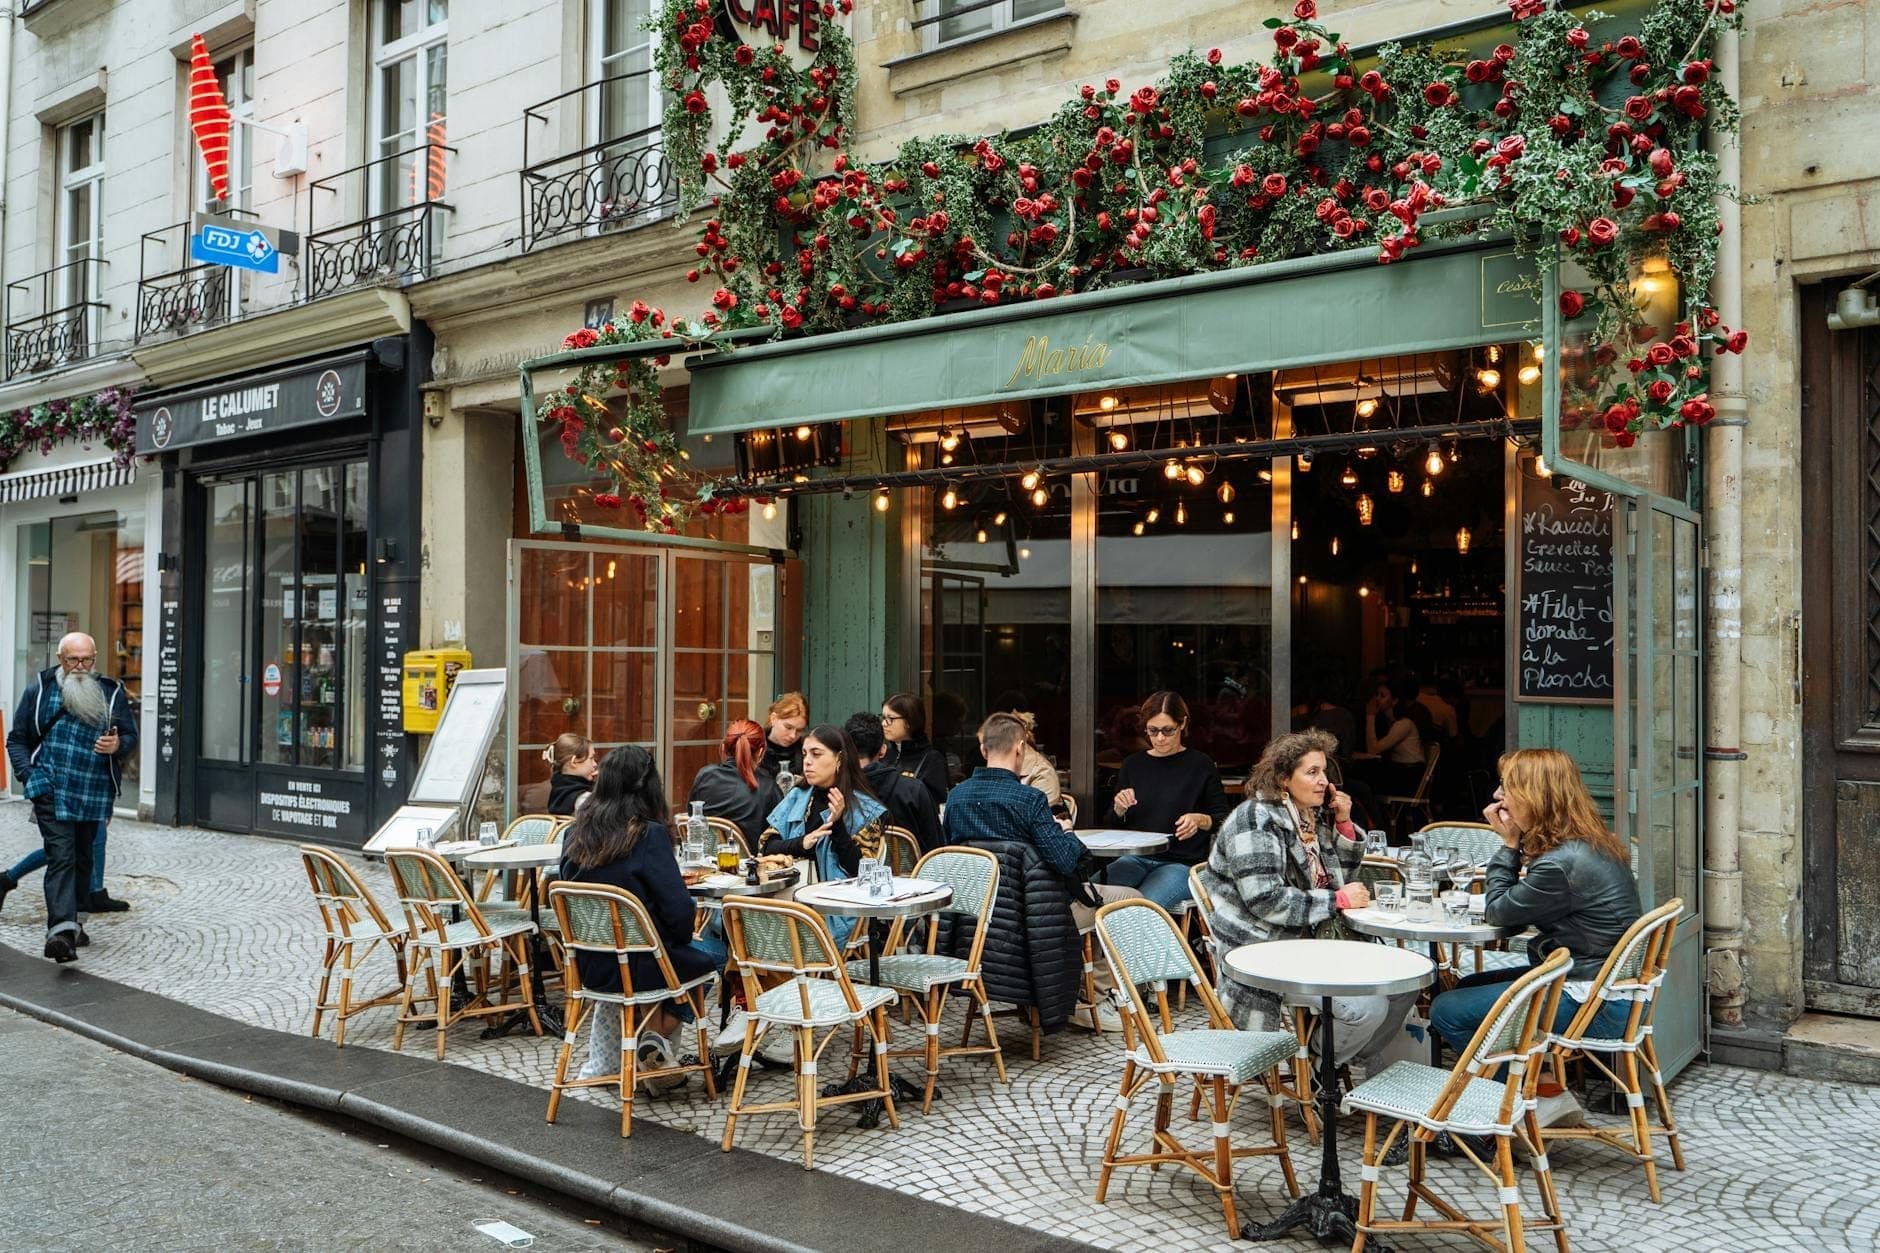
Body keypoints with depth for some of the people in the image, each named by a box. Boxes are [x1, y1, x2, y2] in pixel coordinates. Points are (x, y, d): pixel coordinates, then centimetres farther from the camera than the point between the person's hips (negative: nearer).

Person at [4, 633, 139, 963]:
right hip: (51, 791, -3)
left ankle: (75, 922, 29)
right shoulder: (39, 690, 4)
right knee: (61, 857, -15)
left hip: (94, 796, 3)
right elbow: (17, 738, 8)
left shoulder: (111, 693, 8)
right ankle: (60, 930, -22)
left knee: (83, 858, 14)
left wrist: (117, 745, -13)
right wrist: (28, 773, -7)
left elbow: (131, 737, 11)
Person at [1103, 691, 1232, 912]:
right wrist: (1119, 808, -4)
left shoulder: (1200, 765, 2)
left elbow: (1224, 819, 3)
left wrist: (1200, 820, -18)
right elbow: (1113, 825, 18)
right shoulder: (1133, 764, 13)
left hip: (1182, 862, -3)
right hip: (1136, 858, 3)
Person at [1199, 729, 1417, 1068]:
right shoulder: (1257, 821, -16)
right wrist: (1338, 900, -19)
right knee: (1367, 1007, -22)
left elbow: (1341, 877, 18)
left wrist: (1344, 823, 3)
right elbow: (1265, 901, -25)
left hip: (1309, 943, 9)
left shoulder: (1313, 817, 12)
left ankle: (1370, 1063, 22)